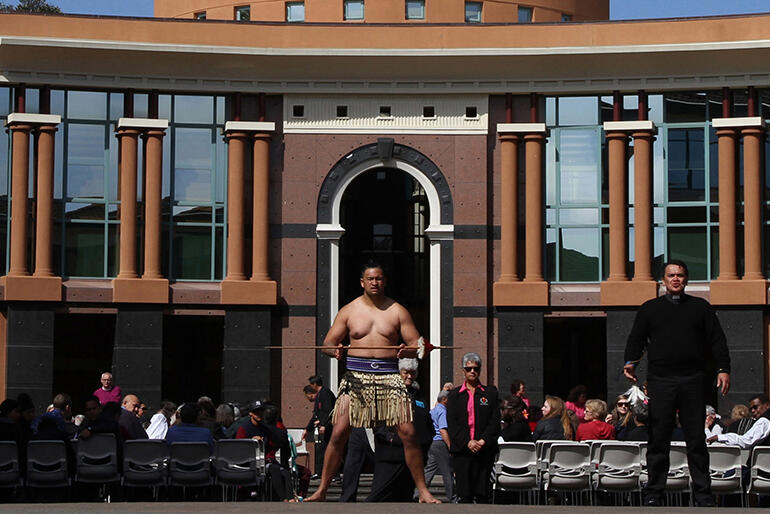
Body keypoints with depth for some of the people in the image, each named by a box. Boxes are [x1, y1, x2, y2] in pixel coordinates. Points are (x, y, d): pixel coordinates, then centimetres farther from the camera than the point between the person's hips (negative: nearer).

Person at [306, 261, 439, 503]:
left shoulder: (397, 311, 8)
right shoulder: (348, 311, 10)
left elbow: (416, 344, 6)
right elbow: (328, 343, 9)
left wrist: (406, 351, -17)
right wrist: (335, 350, -15)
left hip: (389, 376, 0)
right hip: (356, 376, 0)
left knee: (408, 433, -7)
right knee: (339, 433, -7)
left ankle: (423, 492, 2)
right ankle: (321, 490, 3)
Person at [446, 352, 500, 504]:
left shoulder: (490, 392, 10)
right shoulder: (454, 395, 10)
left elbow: (495, 420, 3)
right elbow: (451, 423, 1)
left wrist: (482, 441, -10)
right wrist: (467, 442, -11)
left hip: (485, 450, 0)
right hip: (461, 450, 0)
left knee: (482, 494, -2)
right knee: (464, 494, -3)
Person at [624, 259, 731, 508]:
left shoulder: (701, 307, 14)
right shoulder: (650, 308, 14)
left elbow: (717, 340, 10)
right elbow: (636, 338, 10)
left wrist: (723, 369, -1)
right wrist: (630, 361, -8)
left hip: (693, 380, 0)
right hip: (660, 381, 0)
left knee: (696, 439, 2)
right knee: (658, 439, 0)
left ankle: (703, 494, 7)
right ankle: (653, 494, 5)